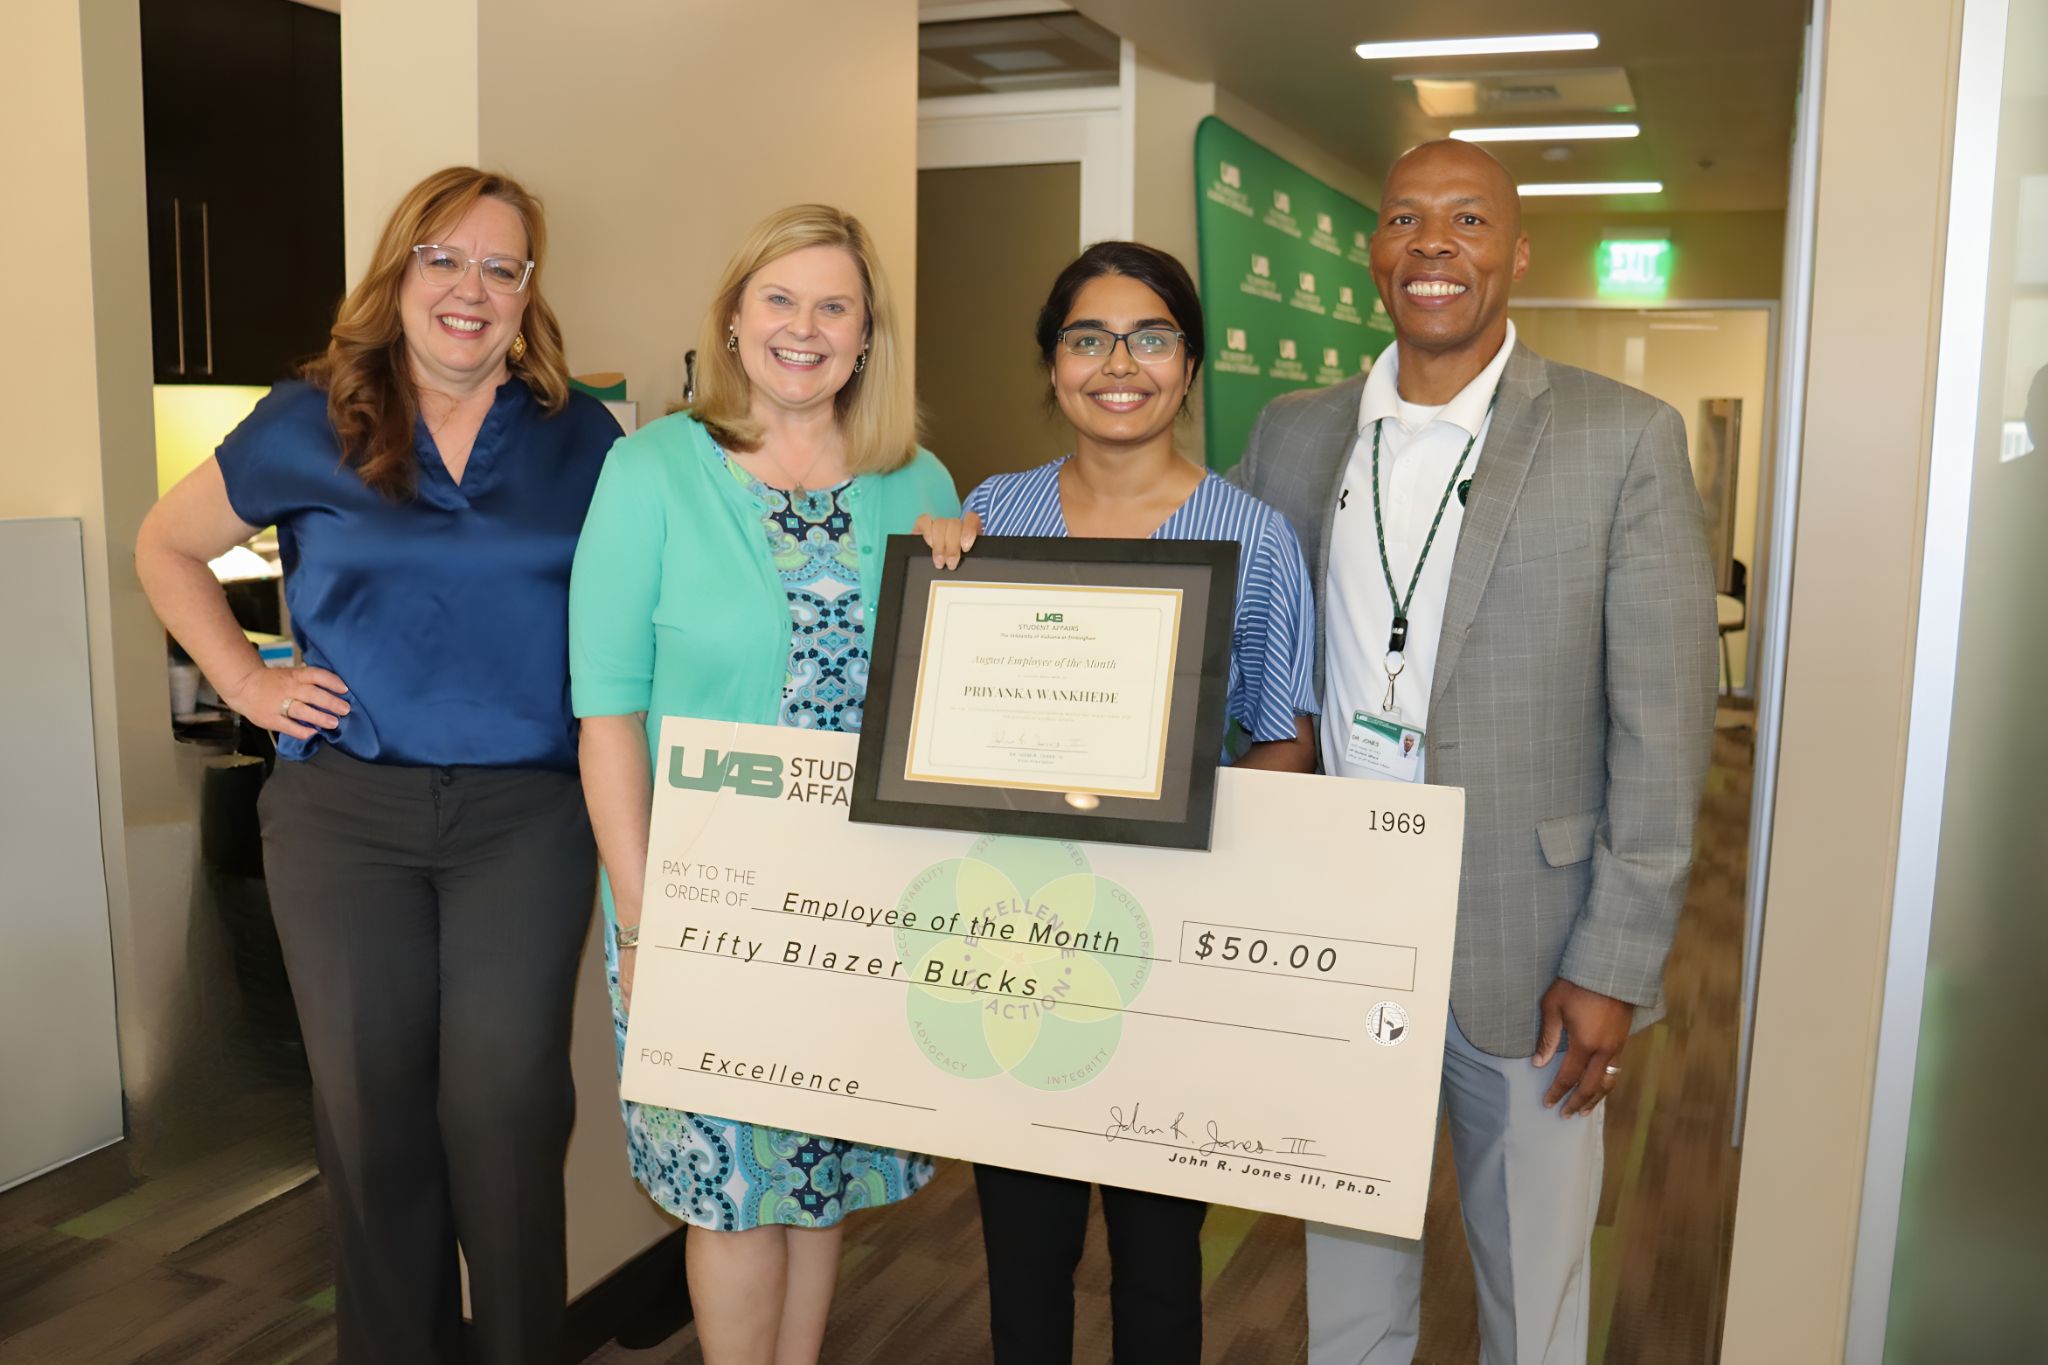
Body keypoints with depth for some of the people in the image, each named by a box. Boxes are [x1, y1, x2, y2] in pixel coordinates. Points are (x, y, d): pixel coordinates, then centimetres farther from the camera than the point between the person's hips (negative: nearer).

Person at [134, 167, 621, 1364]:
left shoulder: (580, 436, 4)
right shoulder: (309, 425, 3)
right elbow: (168, 548, 16)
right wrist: (247, 683, 5)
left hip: (528, 815, -1)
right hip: (346, 813, 1)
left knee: (507, 1105, 0)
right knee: (372, 1103, 10)